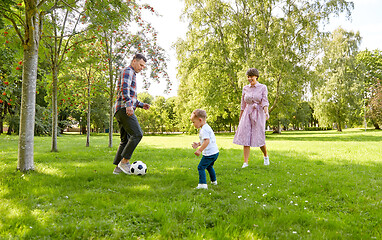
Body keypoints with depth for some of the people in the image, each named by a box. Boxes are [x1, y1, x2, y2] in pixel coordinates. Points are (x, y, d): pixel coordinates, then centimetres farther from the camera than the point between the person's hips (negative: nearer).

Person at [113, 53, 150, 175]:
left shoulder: (132, 74, 30)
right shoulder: (128, 71, -2)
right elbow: (124, 88, -20)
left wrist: (141, 104, 23)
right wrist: (129, 105, -31)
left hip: (122, 110, 11)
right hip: (124, 109, -11)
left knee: (126, 139, 9)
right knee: (137, 134, -17)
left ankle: (118, 167, 10)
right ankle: (125, 161, -15)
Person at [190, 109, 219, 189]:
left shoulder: (204, 130, -19)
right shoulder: (207, 127, 14)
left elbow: (207, 141, -30)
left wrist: (200, 150, -30)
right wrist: (198, 144, 17)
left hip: (209, 154, -11)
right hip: (215, 152, 11)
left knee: (201, 167, -7)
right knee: (209, 166, 29)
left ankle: (202, 184, -11)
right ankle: (214, 181, 40)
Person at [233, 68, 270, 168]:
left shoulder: (263, 87, 0)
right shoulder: (245, 88, 9)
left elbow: (265, 102, -10)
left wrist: (266, 112, -29)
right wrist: (240, 119, 16)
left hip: (258, 114, -3)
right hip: (247, 114, 3)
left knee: (259, 139, -2)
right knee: (245, 137, -6)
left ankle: (266, 156, 28)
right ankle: (245, 162, -3)